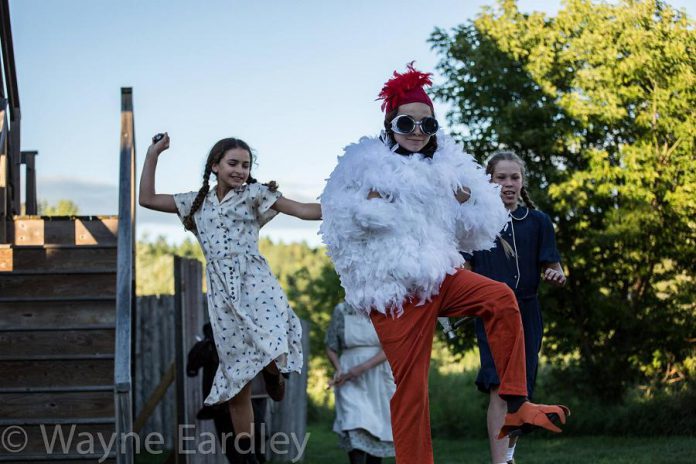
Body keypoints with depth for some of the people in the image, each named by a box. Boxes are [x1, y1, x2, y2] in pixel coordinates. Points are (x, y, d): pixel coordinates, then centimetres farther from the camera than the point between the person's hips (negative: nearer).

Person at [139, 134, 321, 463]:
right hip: (222, 293, 3)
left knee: (274, 353, -29)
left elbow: (304, 211, 2)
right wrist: (153, 154, 14)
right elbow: (147, 199, 18)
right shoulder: (197, 202, 18)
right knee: (237, 378, 4)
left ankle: (273, 373, 9)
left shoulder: (254, 195, 8)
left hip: (255, 282, -3)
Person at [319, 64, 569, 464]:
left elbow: (477, 234, 16)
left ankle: (515, 404, -17)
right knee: (410, 386, -5)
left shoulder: (446, 168, 11)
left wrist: (468, 202, -2)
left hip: (441, 276, 4)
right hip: (394, 292, -4)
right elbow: (340, 226, -7)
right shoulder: (366, 166, -1)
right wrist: (368, 206, -21)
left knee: (501, 299, -22)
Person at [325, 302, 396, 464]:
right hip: (351, 383, -1)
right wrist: (339, 370, -9)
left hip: (379, 381, 1)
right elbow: (331, 348, 9)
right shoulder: (341, 311, 2)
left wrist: (363, 368, -19)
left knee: (378, 432, 3)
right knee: (356, 431, -18)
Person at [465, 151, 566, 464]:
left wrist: (556, 275, -19)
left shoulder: (538, 222, 7)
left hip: (526, 312, 2)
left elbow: (553, 268, 4)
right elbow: (467, 272, 9)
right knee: (499, 389, -18)